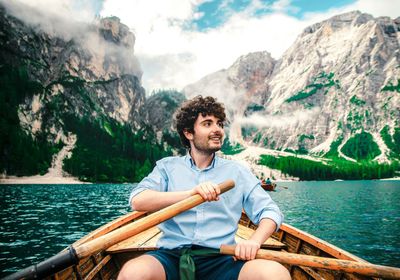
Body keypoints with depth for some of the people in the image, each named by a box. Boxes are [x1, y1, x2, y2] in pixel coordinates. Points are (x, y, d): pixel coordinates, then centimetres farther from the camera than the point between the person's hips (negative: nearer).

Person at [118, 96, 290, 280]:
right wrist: (189, 193, -21)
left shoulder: (237, 172, 12)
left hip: (220, 260, 2)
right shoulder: (167, 166, 9)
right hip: (171, 257, -1)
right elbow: (137, 201, -7)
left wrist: (254, 241, -14)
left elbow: (270, 211, 7)